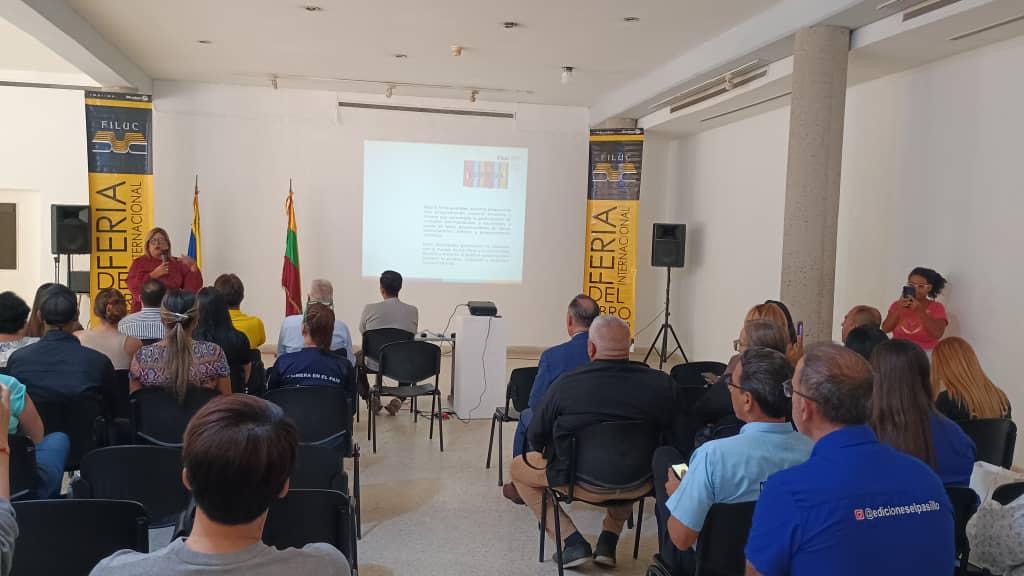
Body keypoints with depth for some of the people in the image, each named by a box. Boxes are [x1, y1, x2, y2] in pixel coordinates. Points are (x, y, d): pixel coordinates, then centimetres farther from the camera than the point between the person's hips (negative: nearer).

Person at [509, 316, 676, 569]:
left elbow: (535, 437, -3)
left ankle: (573, 542, 12)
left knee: (518, 467, 22)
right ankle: (609, 541, 28)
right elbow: (669, 430, 6)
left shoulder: (565, 384, -15)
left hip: (581, 482, -3)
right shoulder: (661, 383, -10)